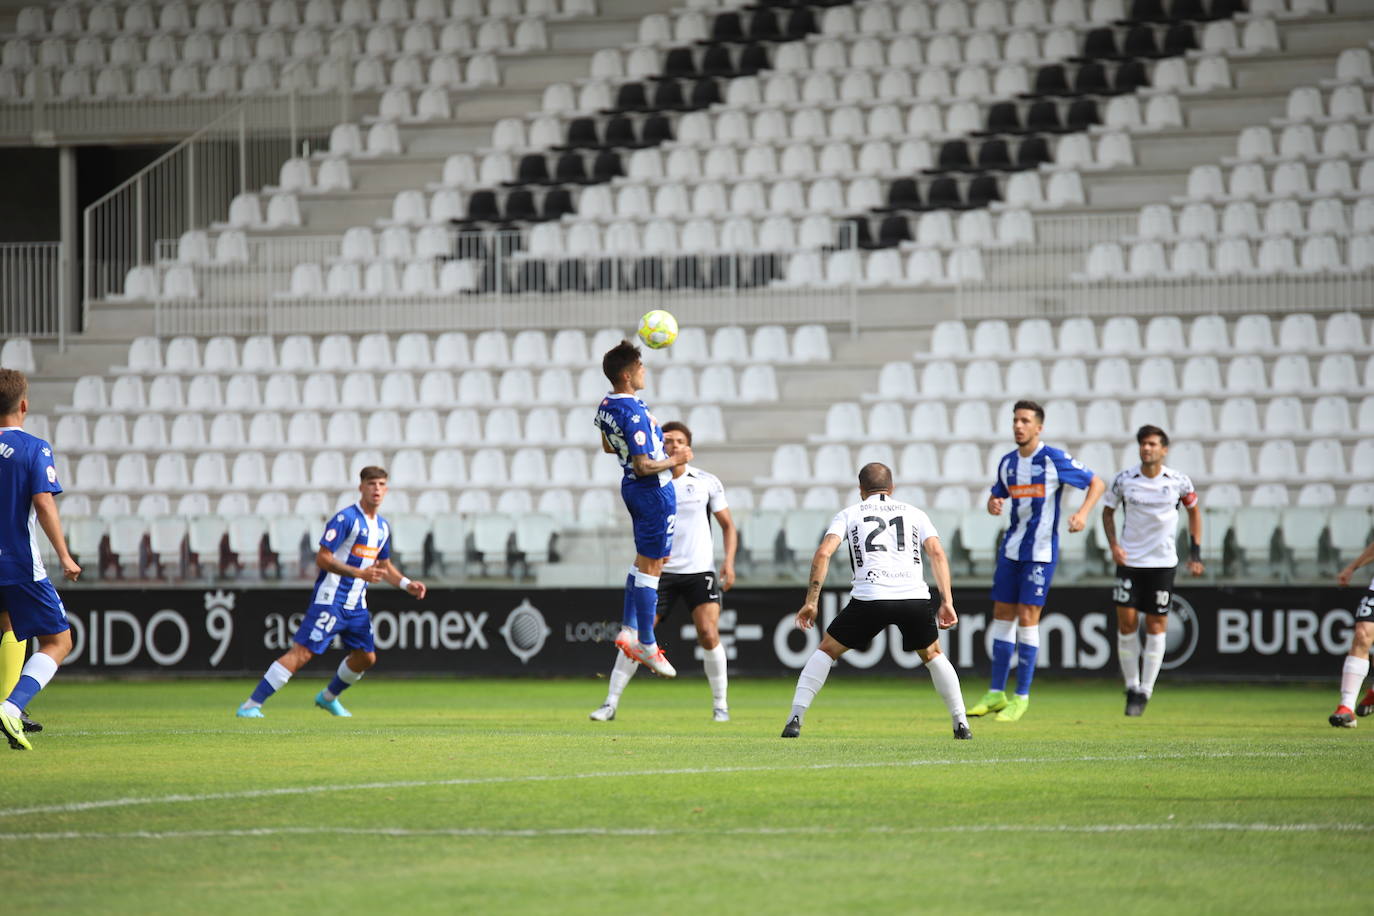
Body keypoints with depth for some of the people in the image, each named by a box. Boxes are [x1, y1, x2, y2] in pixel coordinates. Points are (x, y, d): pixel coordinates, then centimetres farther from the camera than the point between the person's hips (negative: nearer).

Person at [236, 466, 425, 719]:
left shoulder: (382, 527, 14)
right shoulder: (345, 518, -13)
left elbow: (384, 565, 28)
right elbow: (322, 558, -18)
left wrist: (407, 584, 13)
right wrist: (360, 573, -24)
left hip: (356, 604, 8)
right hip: (330, 600, -8)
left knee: (366, 657, 12)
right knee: (302, 652, -15)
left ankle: (328, 697, 37)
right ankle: (251, 705, -15)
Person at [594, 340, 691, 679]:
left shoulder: (605, 406, 3)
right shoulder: (634, 414, -26)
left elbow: (608, 447, 20)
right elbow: (643, 466, -26)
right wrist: (675, 459, -13)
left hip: (632, 487, 9)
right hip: (654, 491, -9)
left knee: (645, 560, 21)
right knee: (650, 566, -1)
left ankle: (629, 629, 20)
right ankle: (646, 645, 5)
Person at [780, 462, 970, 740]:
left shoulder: (848, 514, 20)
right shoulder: (914, 513, 24)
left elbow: (823, 553, 5)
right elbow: (937, 552, 9)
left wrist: (811, 602, 6)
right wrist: (947, 602, 5)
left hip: (870, 597, -2)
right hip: (915, 596, 2)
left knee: (826, 651, 17)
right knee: (932, 655, 27)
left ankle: (795, 720, 5)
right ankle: (961, 725, 19)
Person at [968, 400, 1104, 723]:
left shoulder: (1055, 460, -10)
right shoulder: (1008, 463, 8)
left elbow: (1096, 483, -4)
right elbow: (997, 496, 21)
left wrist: (1083, 513, -21)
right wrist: (993, 505, -4)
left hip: (1041, 551, -6)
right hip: (1011, 549, 6)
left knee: (1027, 618, -8)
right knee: (1002, 616, 7)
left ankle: (1021, 697, -1)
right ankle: (996, 693, 14)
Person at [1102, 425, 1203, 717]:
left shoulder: (1178, 482, -5)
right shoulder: (1124, 480, -5)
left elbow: (1194, 510, 11)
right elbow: (1108, 510, 10)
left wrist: (1195, 553, 6)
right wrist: (1113, 545, -5)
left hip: (1163, 561, 0)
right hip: (1129, 560, 0)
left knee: (1156, 625, -1)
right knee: (1126, 621, -5)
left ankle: (1145, 691, 6)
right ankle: (1131, 687, 10)